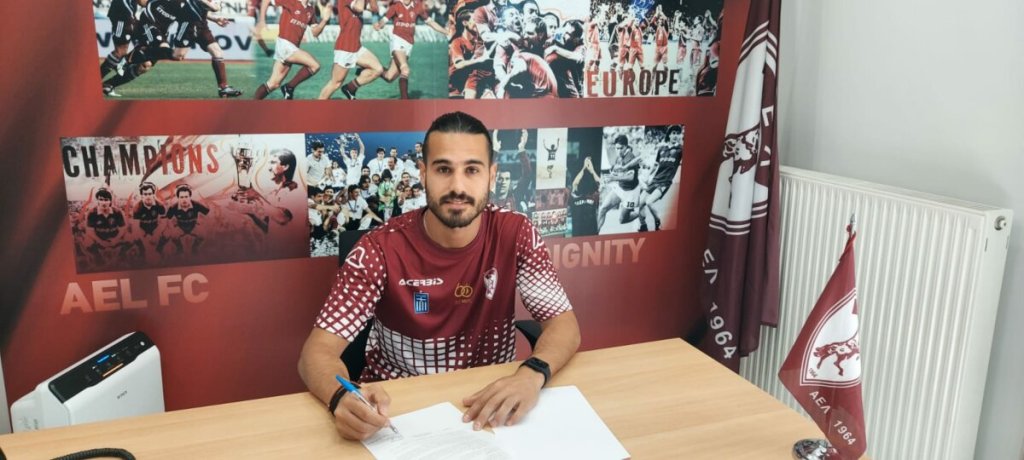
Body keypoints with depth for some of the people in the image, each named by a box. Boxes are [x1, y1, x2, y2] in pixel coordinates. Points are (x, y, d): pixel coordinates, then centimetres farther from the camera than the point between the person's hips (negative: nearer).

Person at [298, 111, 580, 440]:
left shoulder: (515, 235, -9)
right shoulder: (381, 249, -14)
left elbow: (564, 324, -10)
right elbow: (318, 351, -17)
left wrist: (533, 374, -32)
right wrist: (342, 396, -40)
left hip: (490, 404, 1)